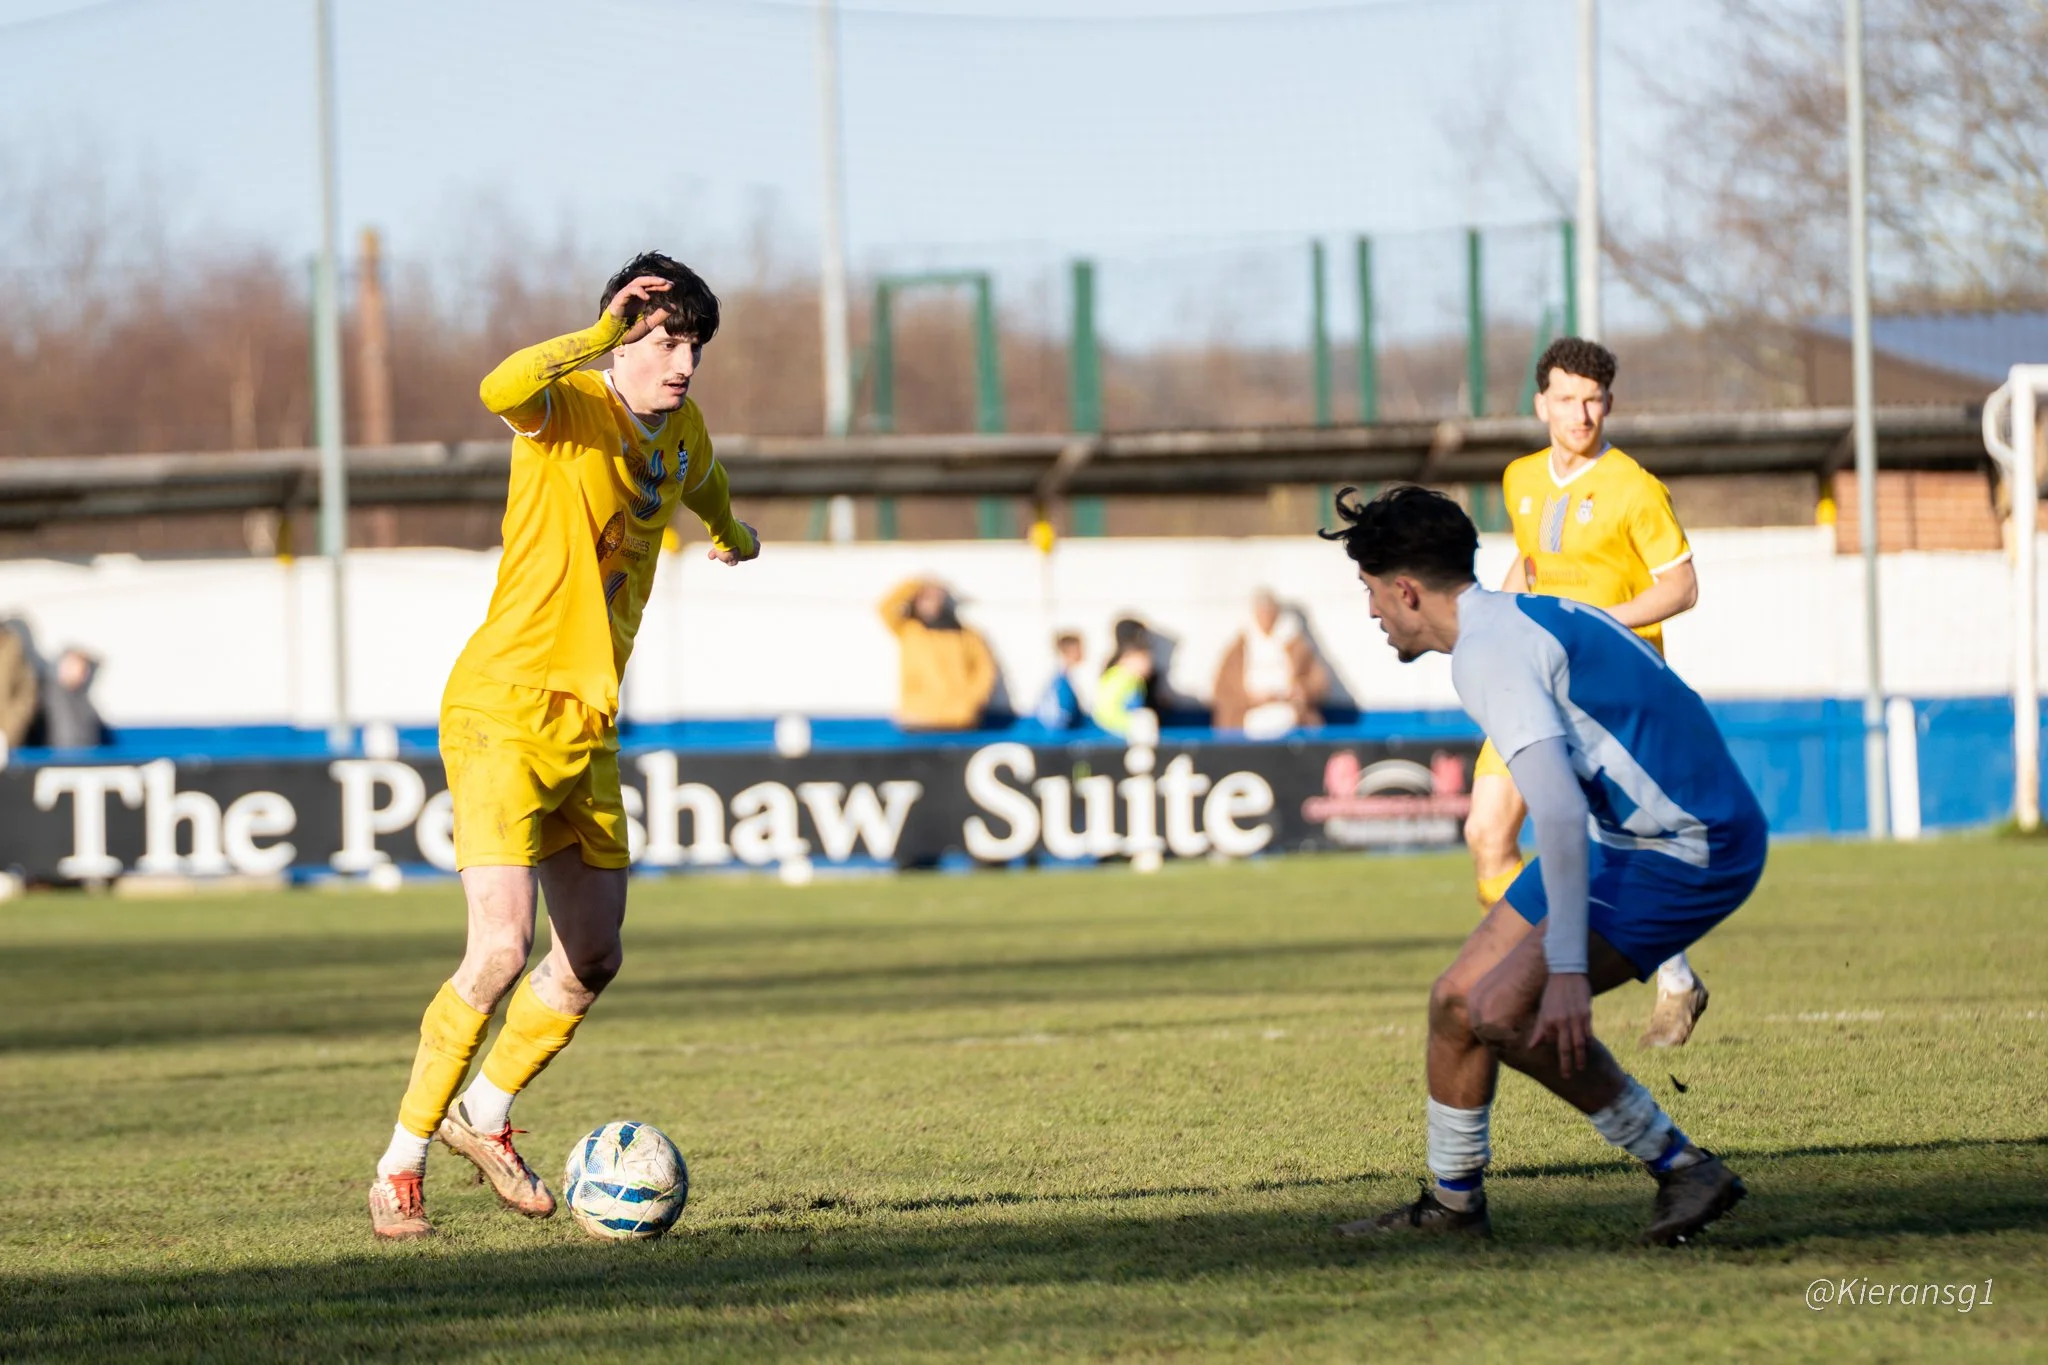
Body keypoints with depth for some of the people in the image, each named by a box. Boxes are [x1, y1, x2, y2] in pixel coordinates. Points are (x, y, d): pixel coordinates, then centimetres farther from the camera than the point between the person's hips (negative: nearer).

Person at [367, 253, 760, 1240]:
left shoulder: (679, 430, 9)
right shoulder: (569, 408, -14)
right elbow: (501, 390, -40)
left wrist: (732, 533, 54)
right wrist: (601, 335, -38)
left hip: (588, 728, 8)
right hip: (501, 713, -8)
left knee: (593, 961, 13)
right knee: (501, 952, -18)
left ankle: (484, 1117, 37)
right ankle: (400, 1167, -4)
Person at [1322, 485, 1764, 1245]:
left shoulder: (1489, 655, -18)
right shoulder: (1525, 617, 14)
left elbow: (1559, 811, -29)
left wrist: (1568, 969, -33)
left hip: (1690, 852, -10)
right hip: (1627, 833, 10)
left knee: (1505, 1010, -19)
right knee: (1458, 1002, 11)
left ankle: (1683, 1171, -9)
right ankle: (1451, 1204, 28)